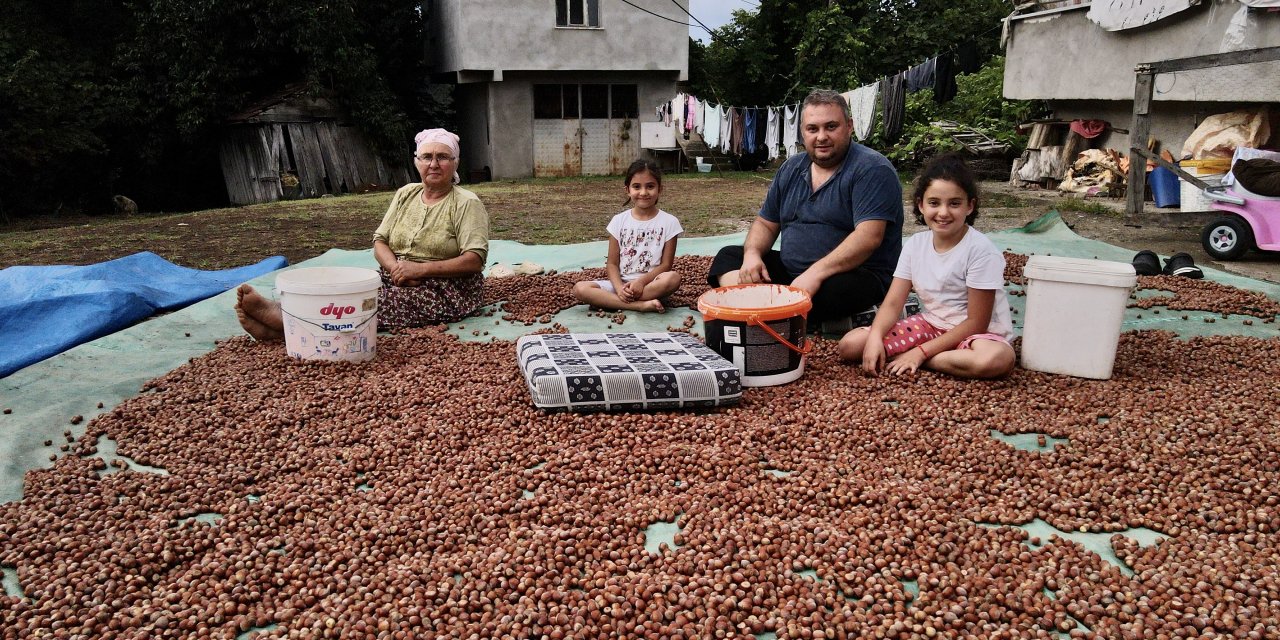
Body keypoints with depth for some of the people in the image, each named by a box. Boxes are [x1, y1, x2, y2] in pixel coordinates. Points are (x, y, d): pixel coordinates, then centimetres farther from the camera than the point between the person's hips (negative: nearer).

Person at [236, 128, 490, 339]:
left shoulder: (467, 203, -5)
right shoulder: (406, 194, 13)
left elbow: (474, 260, -15)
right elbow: (380, 241, 9)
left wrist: (419, 269, -22)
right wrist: (396, 268, -14)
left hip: (445, 289, -6)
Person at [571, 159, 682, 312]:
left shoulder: (669, 222, -2)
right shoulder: (619, 221, 4)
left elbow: (666, 264, -3)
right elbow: (612, 263, 3)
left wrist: (641, 281, -19)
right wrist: (619, 287, -17)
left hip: (651, 283, -2)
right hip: (621, 283, 2)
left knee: (673, 278, -35)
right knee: (580, 289, -22)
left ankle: (608, 301, -25)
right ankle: (641, 305, -29)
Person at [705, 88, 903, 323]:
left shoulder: (872, 170, -11)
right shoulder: (792, 168, 12)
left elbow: (868, 237, -23)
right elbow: (765, 224, 16)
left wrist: (815, 273, -31)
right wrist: (752, 254, -6)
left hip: (854, 275, -7)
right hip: (789, 269, 7)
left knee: (835, 289, -40)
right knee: (728, 256, -2)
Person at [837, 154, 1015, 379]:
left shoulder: (981, 250, -18)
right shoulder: (915, 244, -3)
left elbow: (976, 322, -17)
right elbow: (893, 303, -5)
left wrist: (921, 352, -21)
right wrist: (875, 337, -26)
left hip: (975, 333, -2)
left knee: (997, 359, -41)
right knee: (849, 345, -14)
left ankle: (913, 358, -22)